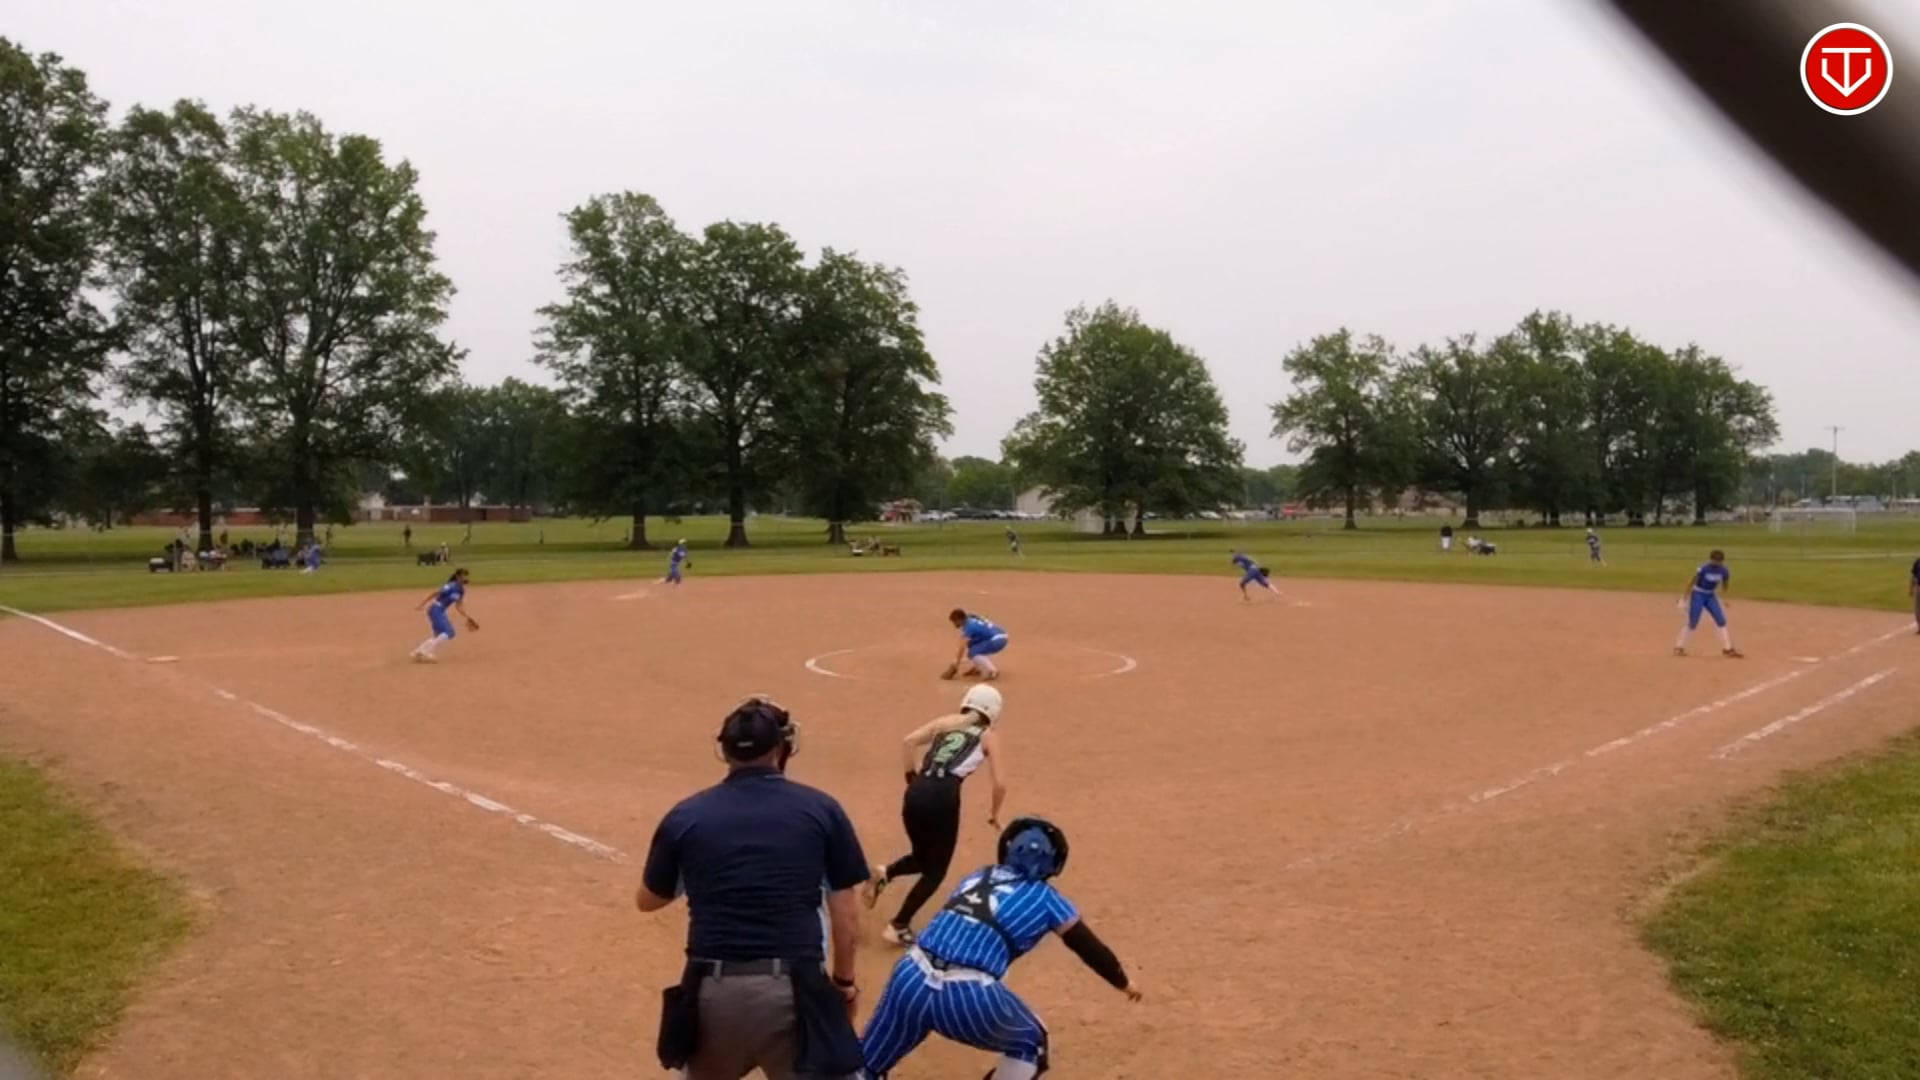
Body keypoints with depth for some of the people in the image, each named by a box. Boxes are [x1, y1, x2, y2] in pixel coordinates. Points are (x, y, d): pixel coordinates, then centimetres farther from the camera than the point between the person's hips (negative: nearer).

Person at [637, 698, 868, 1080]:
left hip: (711, 991, 3)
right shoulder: (820, 809, 2)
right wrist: (844, 980, 18)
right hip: (792, 989, -2)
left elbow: (647, 901, 19)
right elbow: (847, 916, 4)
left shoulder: (685, 815, 5)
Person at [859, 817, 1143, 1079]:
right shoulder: (1046, 901, 12)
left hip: (911, 979, 4)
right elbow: (1092, 949, 24)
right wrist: (1124, 984, 41)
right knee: (1030, 1044, 26)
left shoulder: (976, 878, 22)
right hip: (970, 996, -3)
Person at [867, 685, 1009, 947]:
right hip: (943, 797, -4)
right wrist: (994, 813, 22)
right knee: (936, 869, 14)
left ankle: (885, 874, -1)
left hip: (916, 793, 4)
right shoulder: (988, 736, 14)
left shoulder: (944, 722, 23)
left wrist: (912, 778, 14)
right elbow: (1000, 783, 6)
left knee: (921, 858, 27)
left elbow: (910, 740, 6)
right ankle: (899, 926, 6)